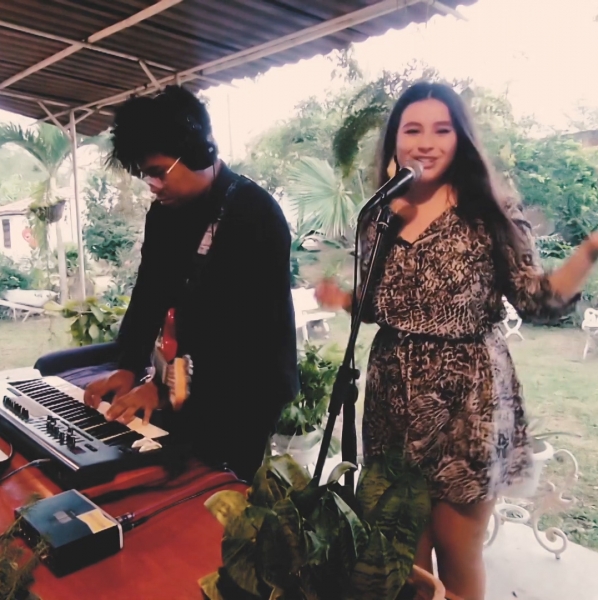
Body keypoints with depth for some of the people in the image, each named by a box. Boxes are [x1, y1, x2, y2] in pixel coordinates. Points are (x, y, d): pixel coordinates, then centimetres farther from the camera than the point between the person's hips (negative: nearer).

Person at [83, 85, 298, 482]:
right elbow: (149, 294, 11)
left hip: (250, 393, -6)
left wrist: (163, 387, -21)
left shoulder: (256, 214, -18)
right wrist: (129, 367, -2)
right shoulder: (164, 214, 5)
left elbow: (244, 325, -23)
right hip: (195, 386, 7)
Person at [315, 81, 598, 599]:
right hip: (395, 397, 4)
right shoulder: (378, 218, 6)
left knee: (456, 551, 12)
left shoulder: (490, 212, -5)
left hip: (467, 398, -3)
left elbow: (537, 299, -8)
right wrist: (343, 299, -4)